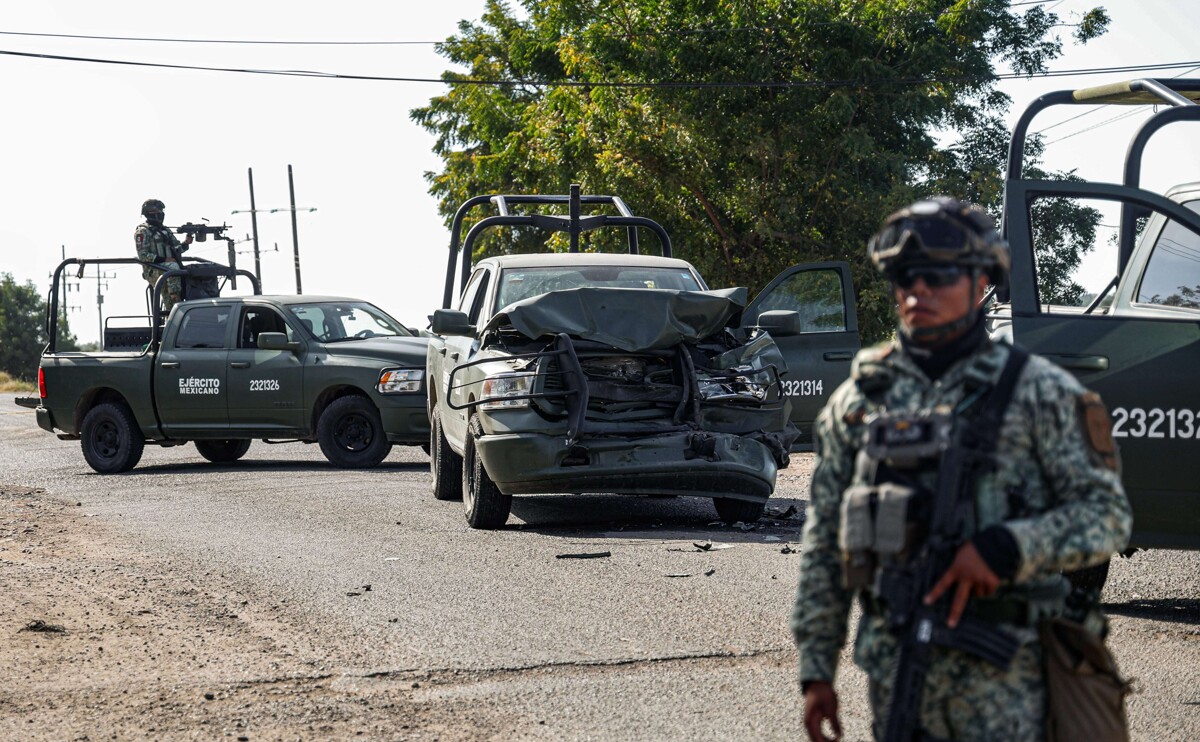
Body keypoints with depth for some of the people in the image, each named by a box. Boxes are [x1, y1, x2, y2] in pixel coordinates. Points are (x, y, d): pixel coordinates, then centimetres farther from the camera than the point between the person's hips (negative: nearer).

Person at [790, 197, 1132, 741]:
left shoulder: (1038, 392, 1)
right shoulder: (858, 399, 10)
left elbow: (1108, 515, -3)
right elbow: (823, 546, 12)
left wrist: (1007, 547, -18)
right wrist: (816, 669, 8)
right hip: (892, 666, 3)